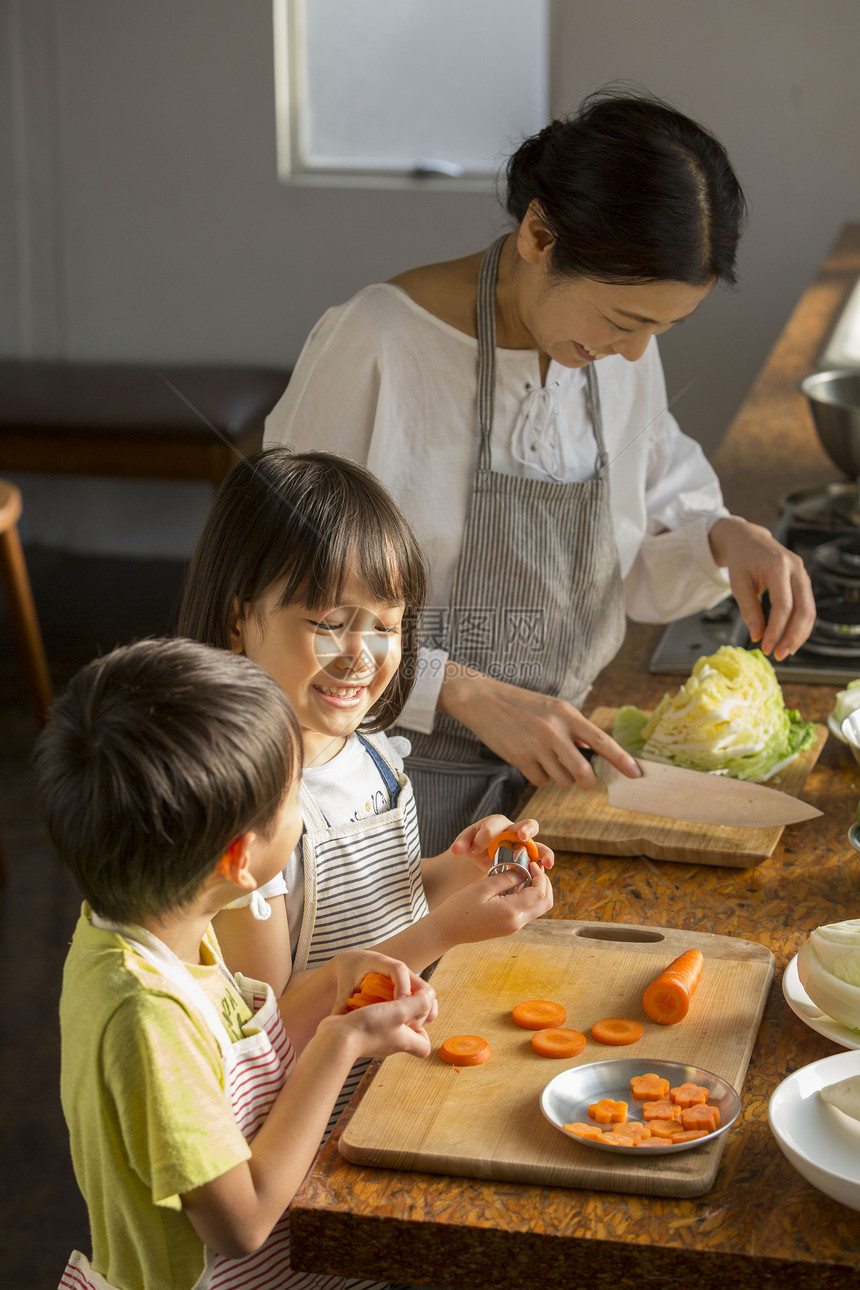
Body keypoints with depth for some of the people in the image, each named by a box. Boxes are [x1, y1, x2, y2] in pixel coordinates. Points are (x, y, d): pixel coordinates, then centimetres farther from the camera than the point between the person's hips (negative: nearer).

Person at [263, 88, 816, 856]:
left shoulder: (622, 348, 0)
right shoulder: (376, 346, -20)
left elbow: (641, 574, 11)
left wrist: (721, 538, -10)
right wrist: (470, 694, -24)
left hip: (550, 762, 5)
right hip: (394, 778, -5)